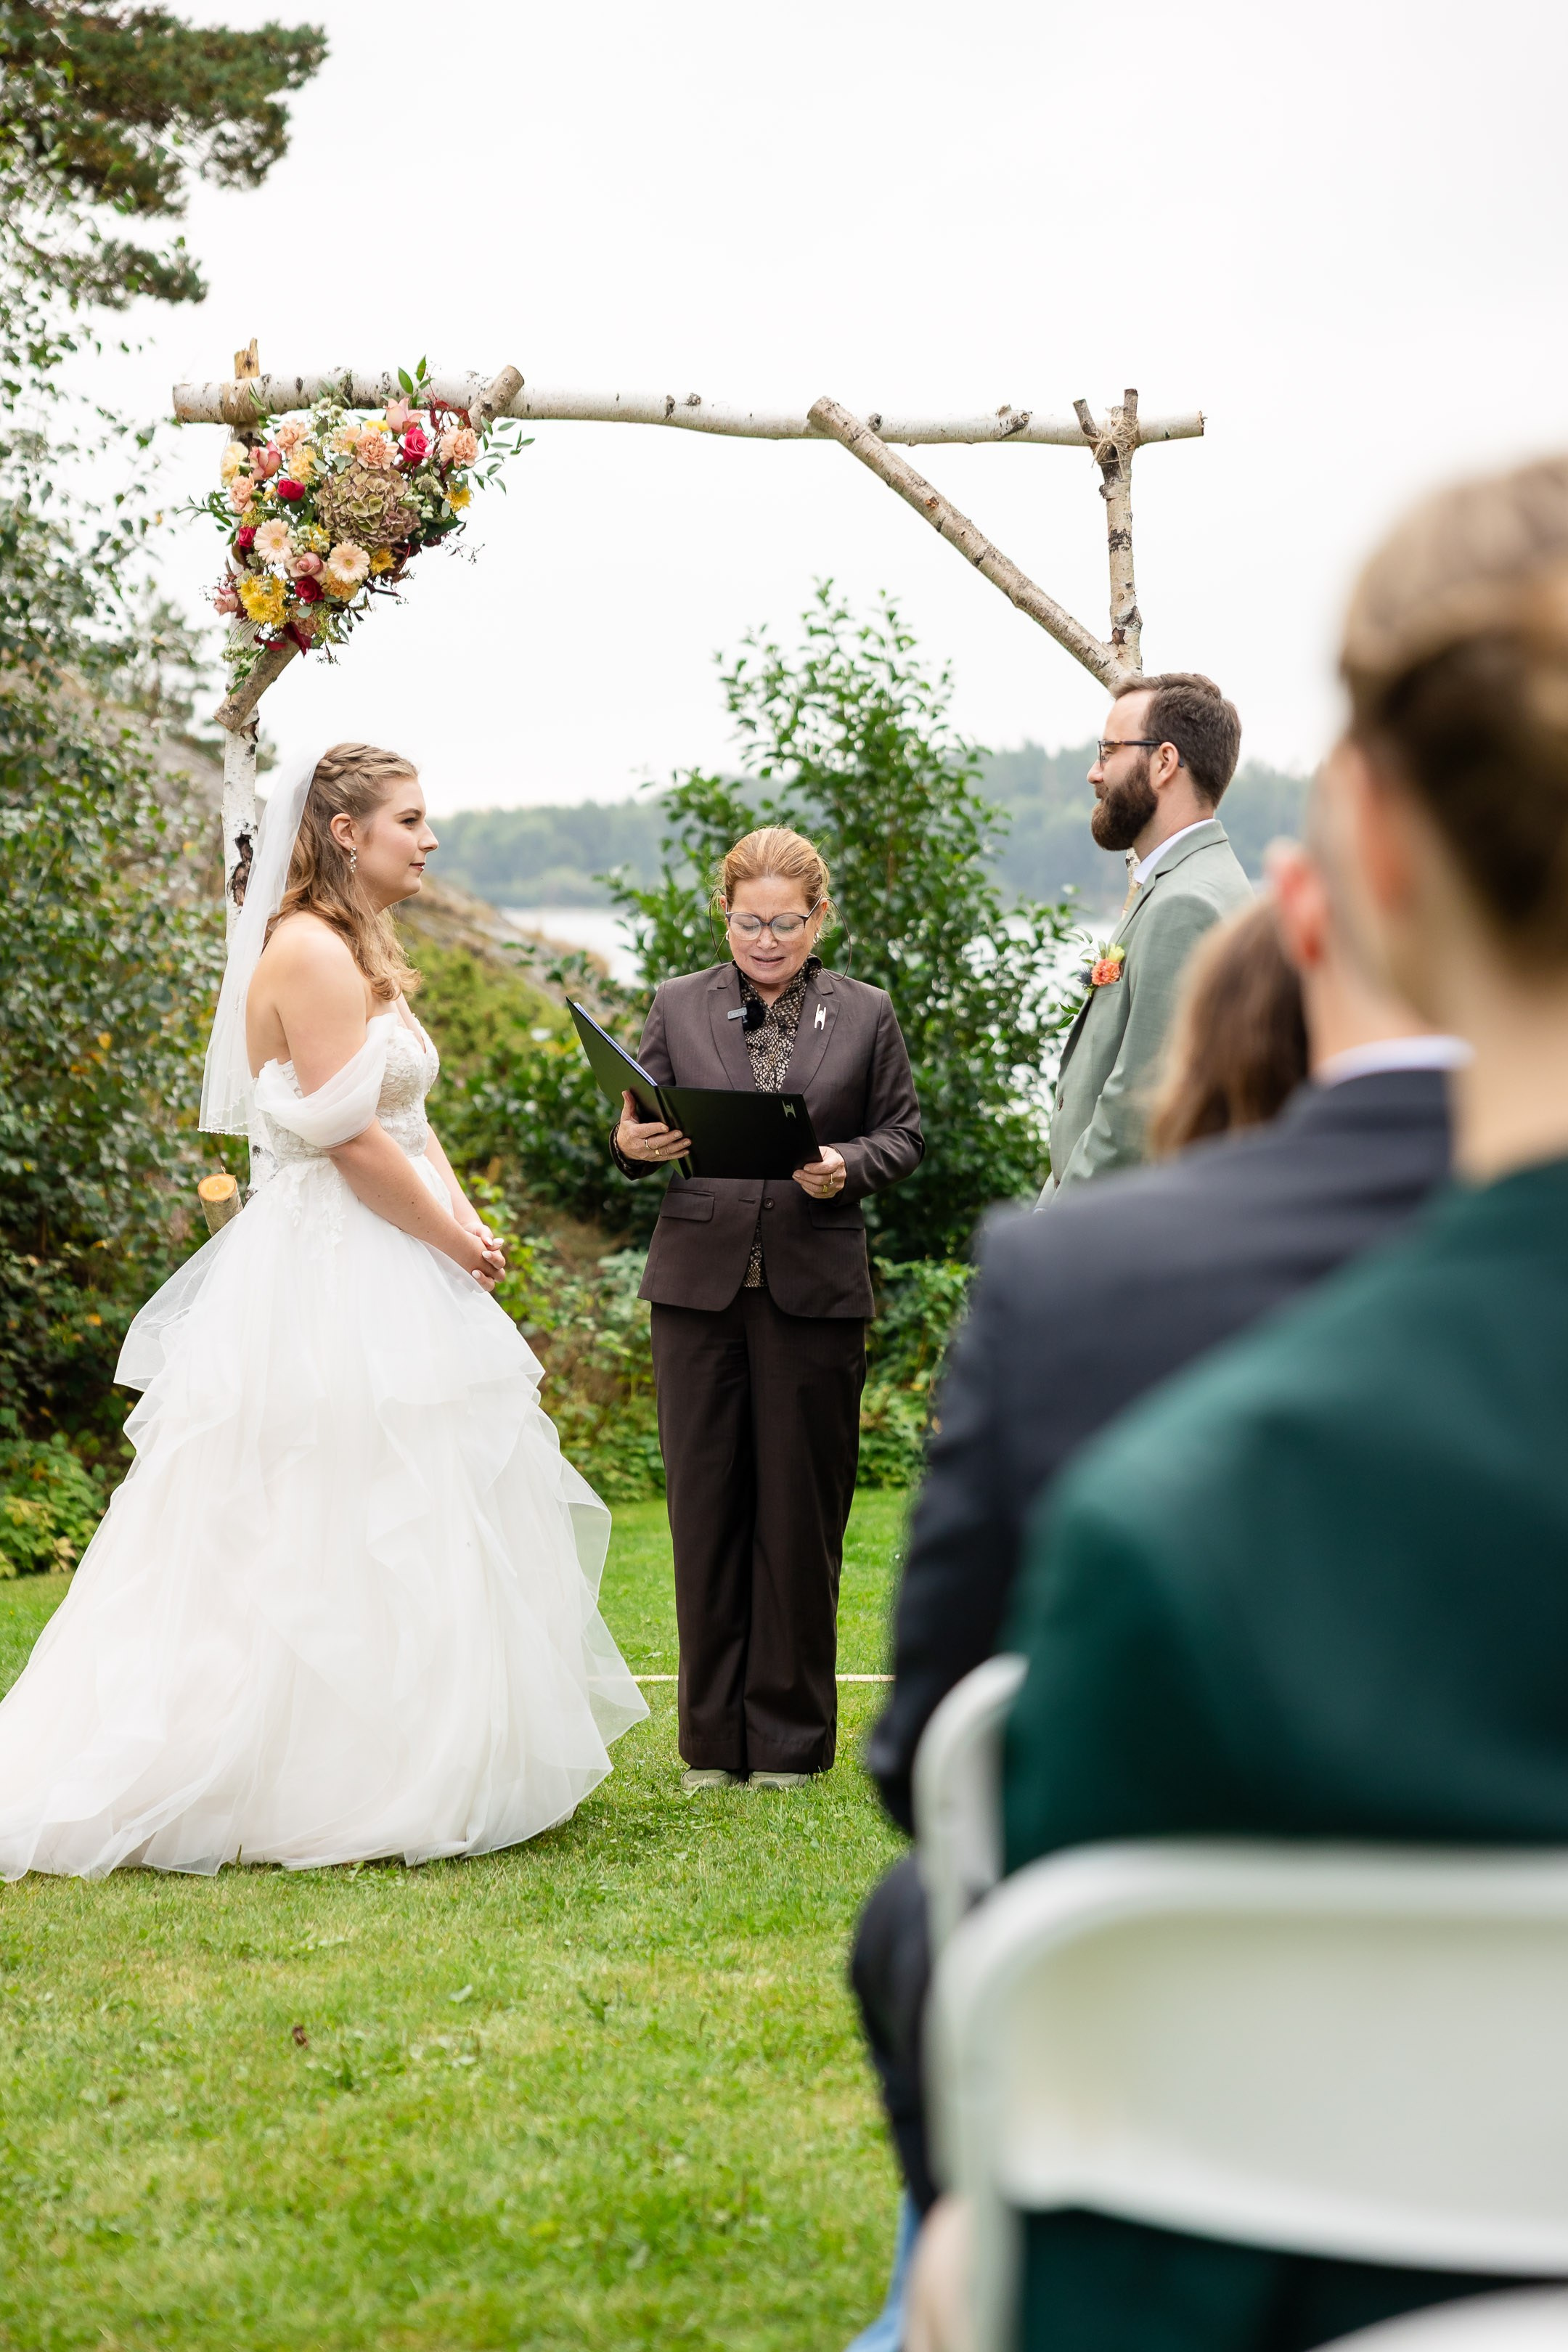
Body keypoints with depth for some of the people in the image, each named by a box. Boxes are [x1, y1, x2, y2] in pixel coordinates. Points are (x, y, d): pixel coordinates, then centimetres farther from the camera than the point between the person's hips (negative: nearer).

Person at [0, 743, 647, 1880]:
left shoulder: (364, 954, 18)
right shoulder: (310, 951, -15)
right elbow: (351, 1136, -19)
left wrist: (466, 1228, 2)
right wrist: (453, 1240, -9)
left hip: (382, 1276, 10)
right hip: (334, 1284, -10)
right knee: (345, 1537, -6)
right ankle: (340, 1791, 0)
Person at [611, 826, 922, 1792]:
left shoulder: (866, 1015, 7)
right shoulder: (679, 1007, 9)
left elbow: (904, 1133, 7)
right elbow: (643, 1124, 9)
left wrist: (848, 1166, -13)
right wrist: (632, 1145, -14)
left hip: (815, 1288, -1)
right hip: (699, 1285, 1)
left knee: (800, 1510, 3)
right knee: (706, 1504, 4)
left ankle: (791, 1734, 15)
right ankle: (715, 1736, 14)